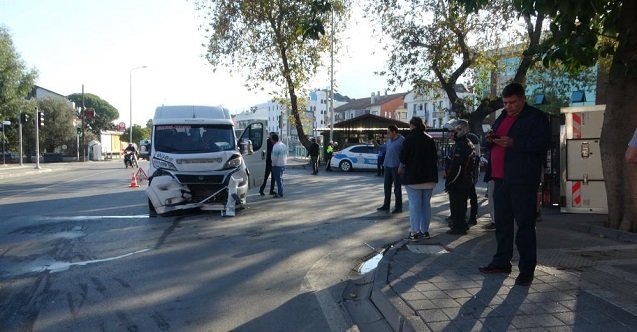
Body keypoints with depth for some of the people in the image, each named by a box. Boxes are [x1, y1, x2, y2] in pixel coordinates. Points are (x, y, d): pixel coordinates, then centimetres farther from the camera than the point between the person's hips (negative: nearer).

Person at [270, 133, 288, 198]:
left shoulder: (275, 147, -20)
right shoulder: (283, 145, 9)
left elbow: (274, 158, -20)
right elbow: (286, 155, 14)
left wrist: (273, 165, -7)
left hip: (277, 165, -9)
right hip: (283, 165, 9)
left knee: (278, 179, -3)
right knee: (280, 179, 17)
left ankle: (280, 193, 0)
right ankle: (280, 192, 25)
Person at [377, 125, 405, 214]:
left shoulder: (402, 140, -11)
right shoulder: (389, 141, 13)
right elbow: (383, 148, 26)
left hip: (396, 167, -7)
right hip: (387, 166, 7)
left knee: (397, 188, 1)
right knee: (387, 186, 11)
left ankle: (398, 207, 10)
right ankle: (386, 205, 21)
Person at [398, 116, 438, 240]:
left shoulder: (410, 139, -10)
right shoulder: (430, 139, 7)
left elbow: (403, 158, -8)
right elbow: (435, 157, 11)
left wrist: (401, 168, 10)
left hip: (413, 177, -5)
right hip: (429, 178, 5)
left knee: (414, 205, -1)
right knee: (426, 204, 12)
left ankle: (415, 232, -1)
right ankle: (425, 231, 17)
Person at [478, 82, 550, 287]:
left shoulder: (536, 117, -3)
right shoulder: (502, 117, 19)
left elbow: (542, 143, -15)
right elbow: (493, 143, 27)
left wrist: (513, 143, -23)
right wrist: (490, 139, 4)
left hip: (522, 180, -7)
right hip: (500, 179, 7)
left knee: (525, 224, -3)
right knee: (502, 223, 13)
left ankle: (527, 270, 4)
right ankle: (501, 262, 23)